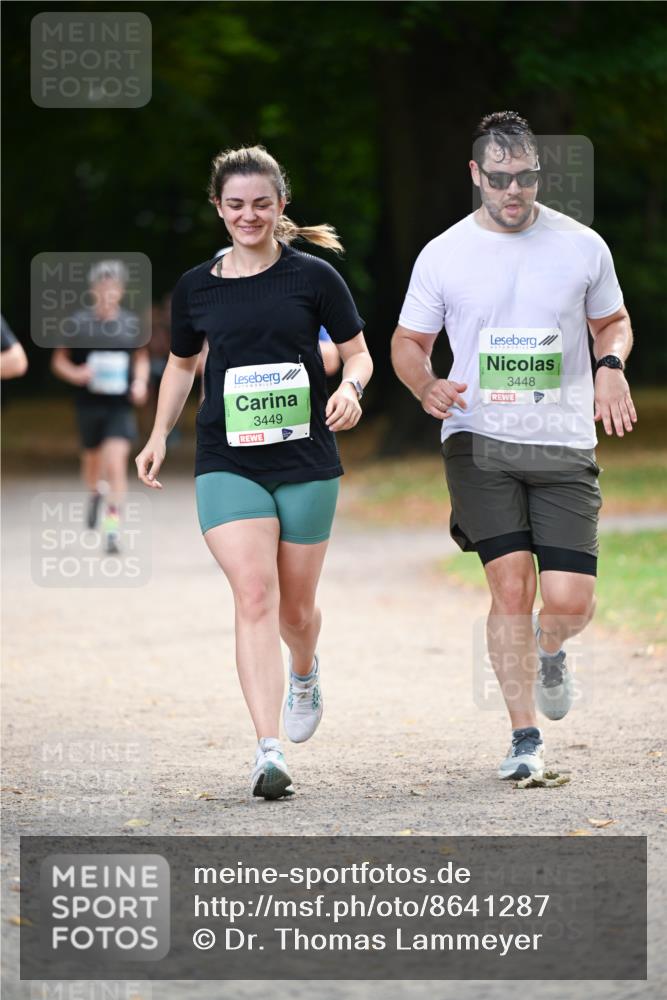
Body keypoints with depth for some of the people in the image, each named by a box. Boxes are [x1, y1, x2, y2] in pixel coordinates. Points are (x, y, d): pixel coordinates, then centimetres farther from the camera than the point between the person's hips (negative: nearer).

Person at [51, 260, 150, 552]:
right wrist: (75, 374, -16)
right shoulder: (79, 323, -5)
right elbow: (59, 361, 3)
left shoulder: (131, 323, 1)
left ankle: (113, 523, -14)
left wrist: (140, 381, -1)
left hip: (120, 405, -1)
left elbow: (141, 357, 17)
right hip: (89, 404, 1)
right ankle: (96, 492, 52)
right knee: (93, 459, 18)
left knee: (116, 461, -15)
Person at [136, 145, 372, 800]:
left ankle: (304, 673, 48)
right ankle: (269, 753, -21)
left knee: (296, 606, 10)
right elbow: (181, 363, 20)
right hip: (227, 465, 0)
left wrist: (350, 389, -16)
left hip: (306, 464, 0)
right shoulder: (196, 288, 5)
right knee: (254, 593, -16)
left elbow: (358, 353, 5)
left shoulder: (312, 277, -1)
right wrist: (159, 436, 12)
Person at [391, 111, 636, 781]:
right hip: (479, 441, -1)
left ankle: (548, 651, 32)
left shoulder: (583, 247, 3)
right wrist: (427, 386, -10)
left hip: (566, 447, 1)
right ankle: (525, 737, -1)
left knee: (570, 602, -6)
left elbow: (613, 321, 19)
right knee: (511, 583, -14)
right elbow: (408, 341, 12)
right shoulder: (443, 255, 1)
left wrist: (611, 365, -4)